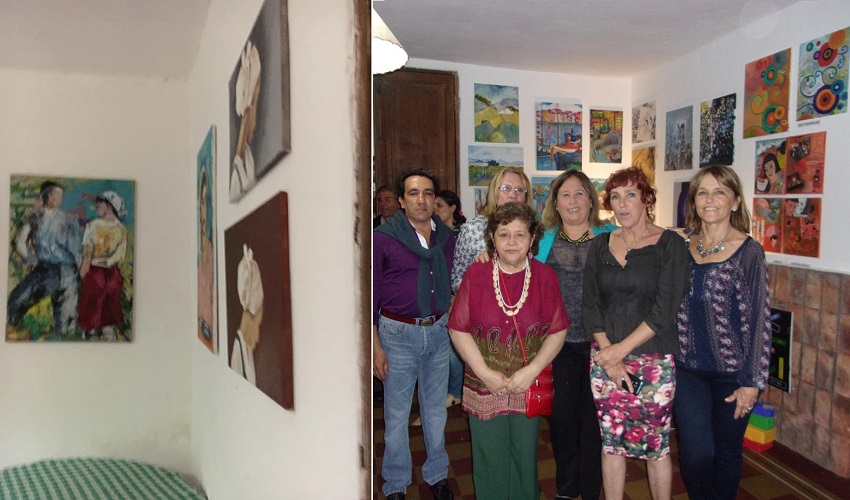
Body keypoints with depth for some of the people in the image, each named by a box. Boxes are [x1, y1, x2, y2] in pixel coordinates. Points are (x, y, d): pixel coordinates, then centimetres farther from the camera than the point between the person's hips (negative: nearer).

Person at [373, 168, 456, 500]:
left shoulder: (446, 236, 5)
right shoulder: (383, 237, -8)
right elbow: (372, 294, -6)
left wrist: (450, 314, 1)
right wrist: (375, 345, -8)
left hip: (438, 331, 4)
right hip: (398, 333, -4)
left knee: (436, 409, 16)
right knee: (396, 413, 6)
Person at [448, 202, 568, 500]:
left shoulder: (545, 276, -2)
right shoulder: (476, 274, -5)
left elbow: (558, 331, -2)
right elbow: (459, 330, -5)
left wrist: (532, 370, -13)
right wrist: (485, 373, -12)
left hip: (529, 388, 1)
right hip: (484, 387, -1)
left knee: (525, 459, 16)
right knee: (490, 461, 11)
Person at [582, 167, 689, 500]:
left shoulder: (671, 245, -4)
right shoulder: (600, 246, 8)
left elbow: (664, 310, -11)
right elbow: (590, 305, 3)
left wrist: (621, 349, -14)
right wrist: (607, 353, -8)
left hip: (653, 361, -3)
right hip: (605, 359, 3)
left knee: (655, 446, 6)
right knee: (611, 442, 11)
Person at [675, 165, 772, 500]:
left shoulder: (748, 252, -8)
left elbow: (760, 320, -9)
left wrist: (753, 382, -10)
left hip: (732, 372, -2)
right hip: (687, 369, 2)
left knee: (727, 452, 12)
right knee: (695, 453, -3)